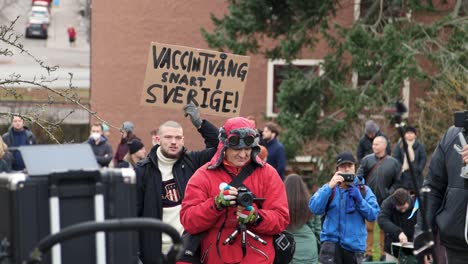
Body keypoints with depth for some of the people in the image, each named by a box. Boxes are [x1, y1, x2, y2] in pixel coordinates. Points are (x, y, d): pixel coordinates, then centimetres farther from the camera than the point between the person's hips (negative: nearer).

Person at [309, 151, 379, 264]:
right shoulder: (329, 188, 2)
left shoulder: (364, 190, 5)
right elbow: (314, 208, -14)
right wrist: (330, 187, -21)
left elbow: (373, 215, -5)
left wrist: (359, 199, -18)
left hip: (354, 245, 3)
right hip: (331, 243, -3)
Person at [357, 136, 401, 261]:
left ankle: (384, 254, 16)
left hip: (385, 202, -1)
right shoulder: (367, 160, 1)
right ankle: (368, 254, 13)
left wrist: (390, 193, -6)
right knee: (368, 227, 5)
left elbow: (397, 182, 4)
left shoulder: (393, 162, -1)